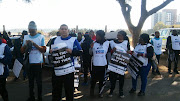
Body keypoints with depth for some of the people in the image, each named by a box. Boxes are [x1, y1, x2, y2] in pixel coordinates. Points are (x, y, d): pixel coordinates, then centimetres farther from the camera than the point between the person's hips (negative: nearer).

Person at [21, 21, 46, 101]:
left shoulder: (41, 37, -3)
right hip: (29, 62, 4)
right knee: (30, 81, 13)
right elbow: (22, 51, 7)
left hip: (38, 62, -3)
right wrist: (25, 44, -12)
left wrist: (34, 43, -20)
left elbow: (43, 50, -11)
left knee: (39, 81, 5)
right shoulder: (26, 37, 9)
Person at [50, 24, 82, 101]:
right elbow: (51, 50, 21)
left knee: (69, 88, 4)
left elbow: (79, 52, -4)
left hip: (68, 68, -3)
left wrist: (71, 51, -21)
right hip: (57, 68, 4)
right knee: (56, 87, 13)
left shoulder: (73, 40, 0)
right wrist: (50, 51, -2)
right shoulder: (55, 40, 12)